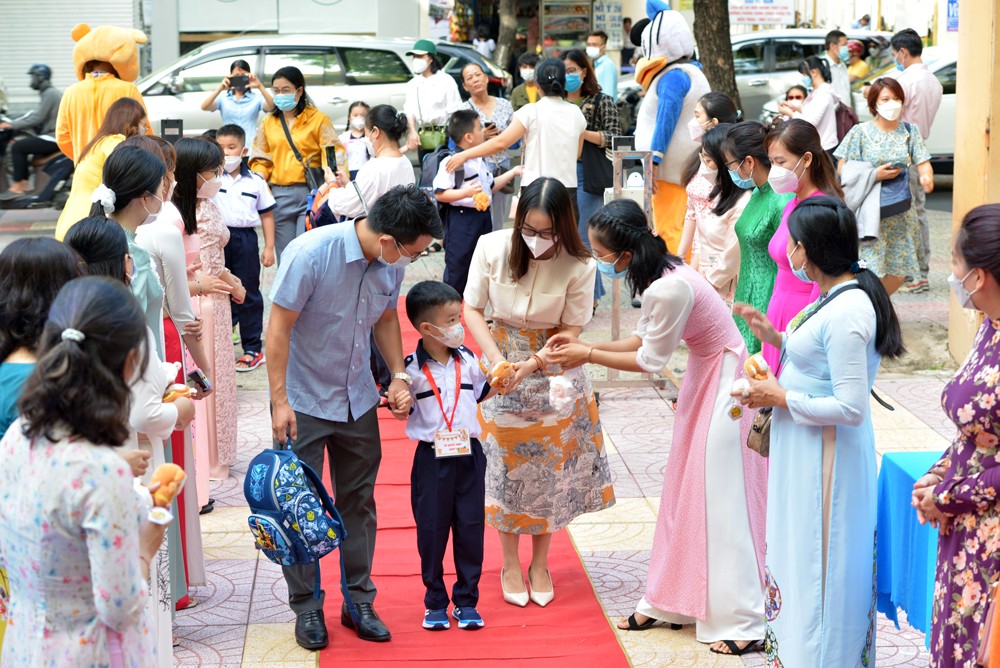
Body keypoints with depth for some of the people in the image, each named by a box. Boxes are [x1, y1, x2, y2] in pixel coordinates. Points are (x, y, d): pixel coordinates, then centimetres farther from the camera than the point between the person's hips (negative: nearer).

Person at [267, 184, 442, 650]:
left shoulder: (391, 264, -7)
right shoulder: (311, 254, -25)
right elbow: (278, 327, -19)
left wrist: (398, 375, -1)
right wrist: (280, 401, -20)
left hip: (357, 398, 5)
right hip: (303, 400, -5)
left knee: (358, 501, 11)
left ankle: (359, 600, 24)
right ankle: (306, 606, 18)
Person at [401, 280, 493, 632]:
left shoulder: (468, 359, 2)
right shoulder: (412, 369, -11)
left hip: (469, 456, 3)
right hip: (432, 459, -3)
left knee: (470, 527, 8)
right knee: (432, 530, 6)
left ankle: (466, 600, 20)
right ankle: (435, 602, 20)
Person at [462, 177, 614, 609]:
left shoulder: (579, 266, -18)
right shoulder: (492, 247, -16)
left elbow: (570, 331, -11)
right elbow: (472, 308, -7)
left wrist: (531, 365, -26)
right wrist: (496, 359, -19)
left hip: (553, 374, 0)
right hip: (501, 365, 0)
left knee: (548, 470, 8)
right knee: (506, 467, 7)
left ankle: (540, 563, 28)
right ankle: (510, 563, 26)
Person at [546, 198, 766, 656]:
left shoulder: (670, 289, -29)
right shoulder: (657, 273, -1)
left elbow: (650, 361, -18)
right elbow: (642, 339, 7)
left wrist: (588, 356, -10)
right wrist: (582, 345, 2)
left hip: (723, 384, -9)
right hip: (703, 379, 9)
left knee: (718, 499, -5)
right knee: (686, 493, 14)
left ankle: (740, 622, 4)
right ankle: (671, 602, 24)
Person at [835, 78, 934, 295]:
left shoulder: (909, 131, 7)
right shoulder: (860, 132, -2)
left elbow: (923, 163, -2)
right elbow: (843, 171, -4)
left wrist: (926, 177, -26)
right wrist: (874, 175, -16)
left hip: (901, 214, 4)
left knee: (899, 272, 7)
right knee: (871, 272, -11)